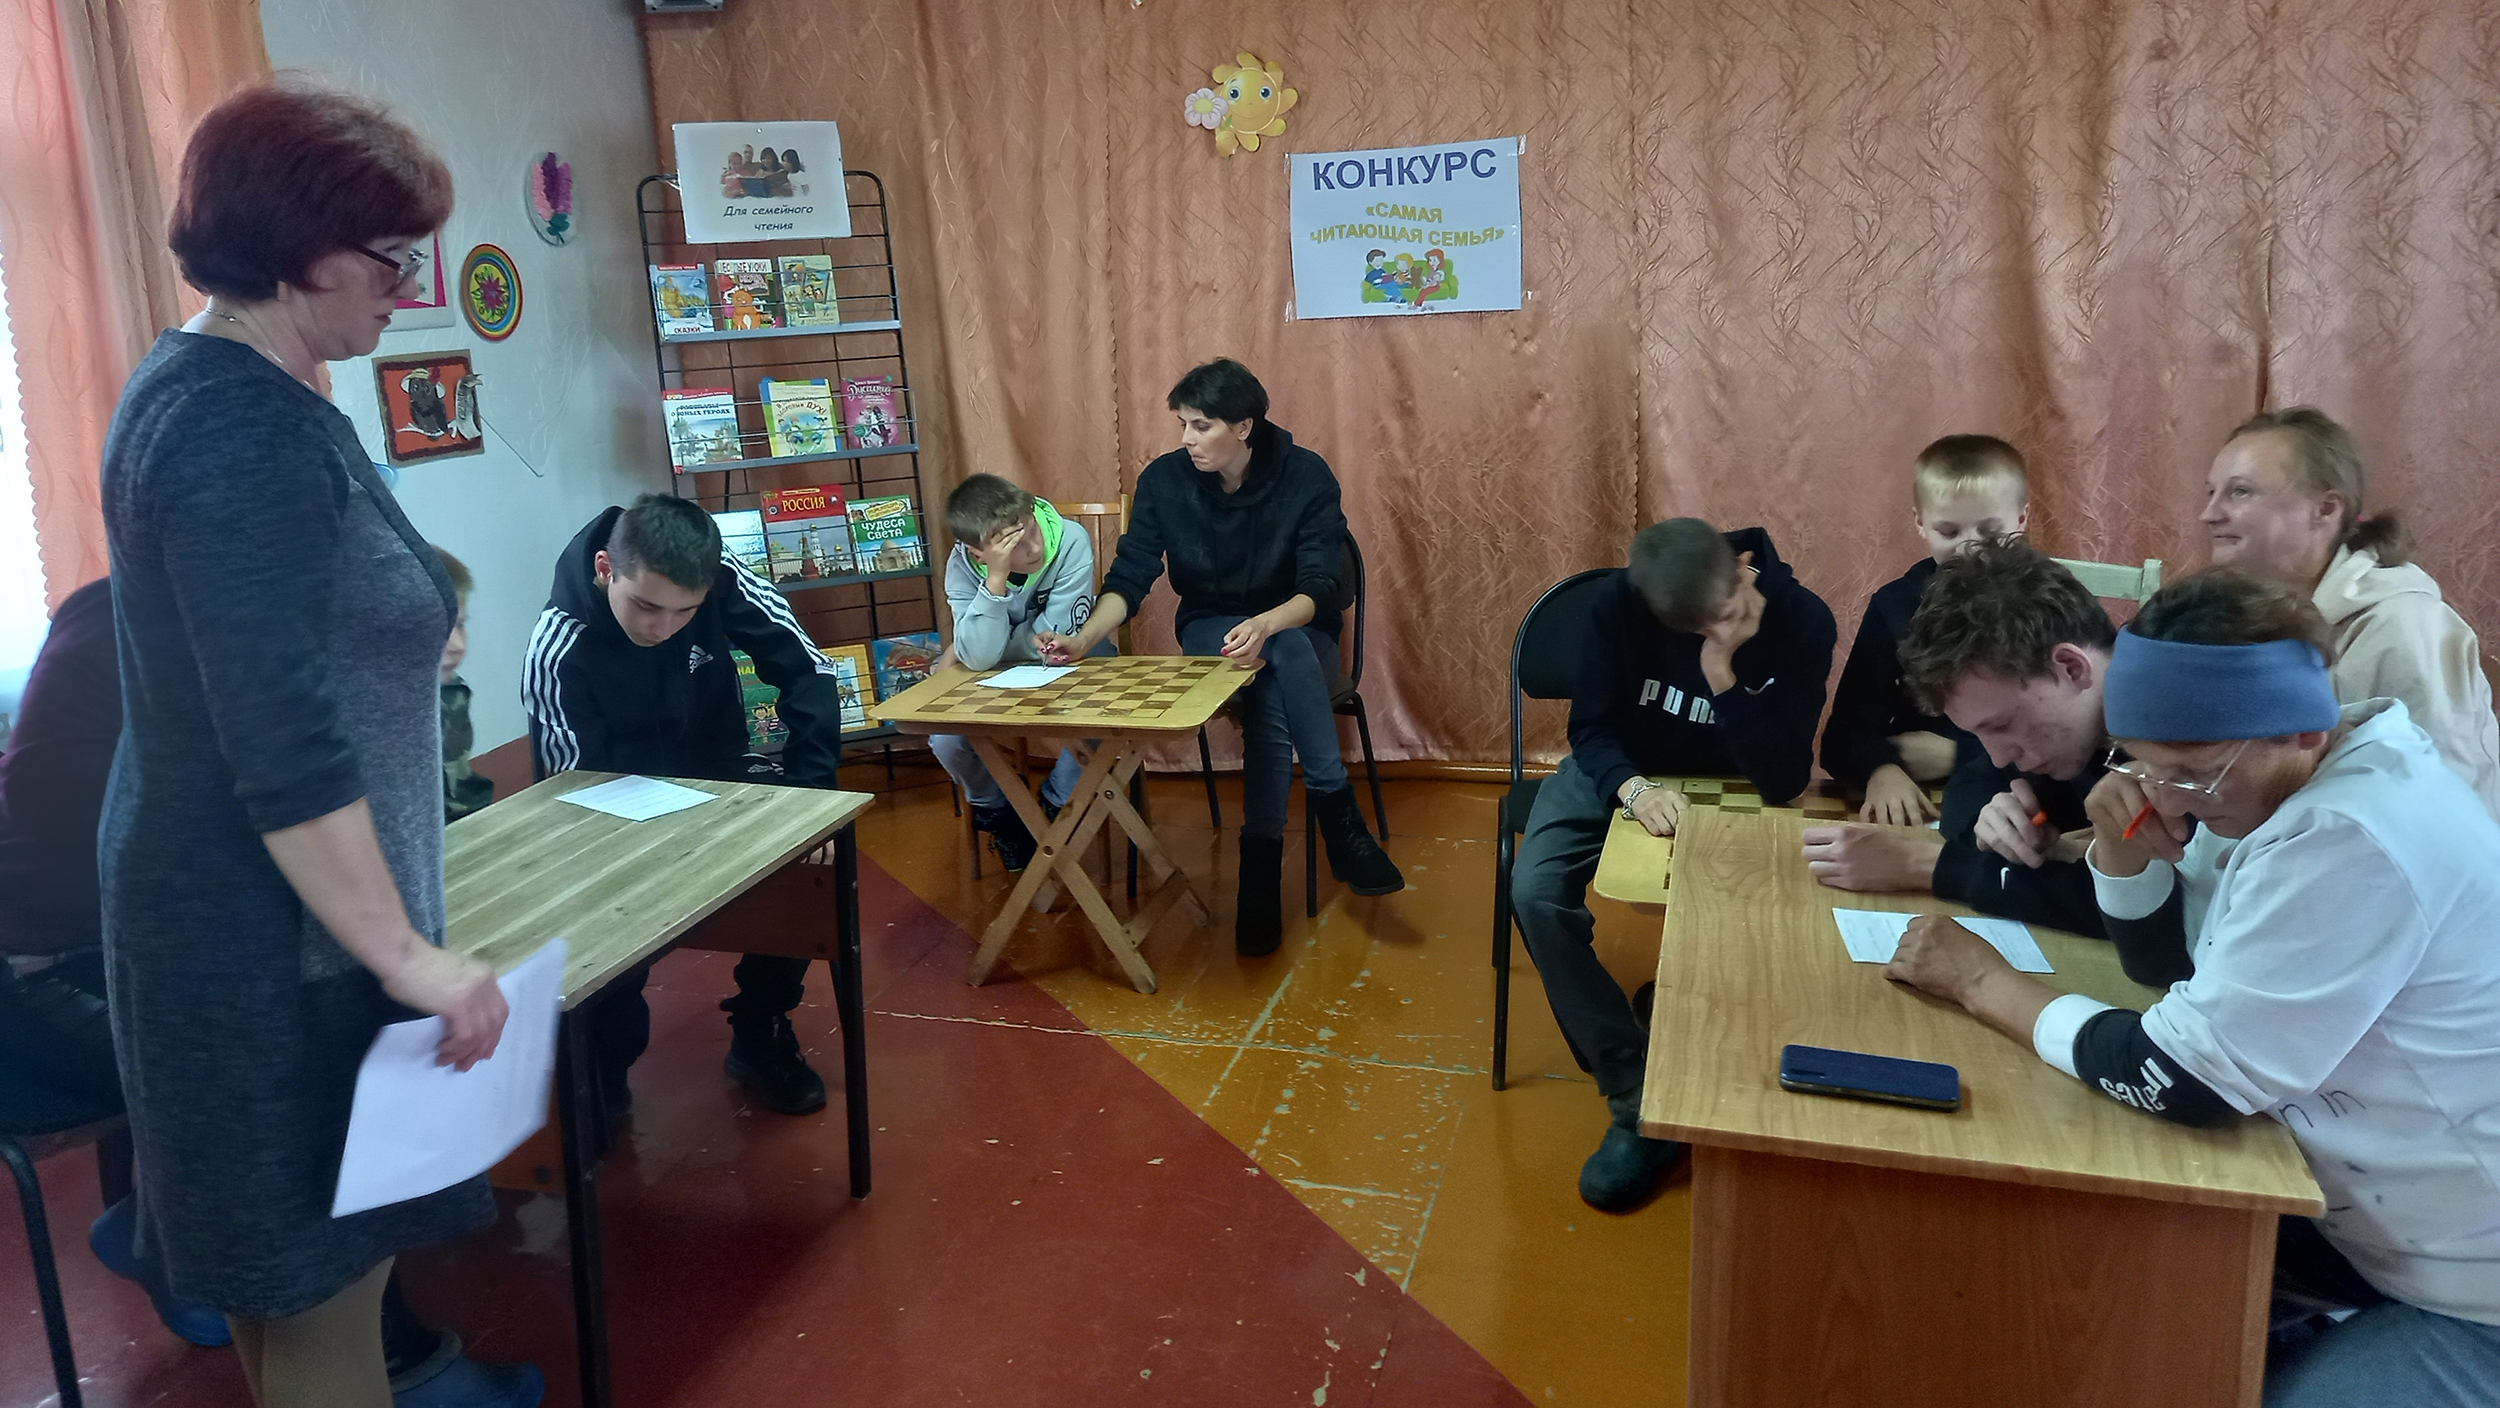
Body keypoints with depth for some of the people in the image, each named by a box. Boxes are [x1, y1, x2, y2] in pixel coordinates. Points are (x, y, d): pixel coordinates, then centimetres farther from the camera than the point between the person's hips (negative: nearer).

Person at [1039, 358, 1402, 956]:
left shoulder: (1306, 476, -14)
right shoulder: (1163, 480, -8)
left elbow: (1319, 589, -21)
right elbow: (1128, 580, -10)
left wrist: (1266, 624, -43)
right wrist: (1083, 639, -29)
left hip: (1298, 632, -1)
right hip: (1210, 632, 1)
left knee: (1270, 694, -38)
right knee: (1272, 688, -36)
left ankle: (1261, 860, -33)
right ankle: (1337, 815, -31)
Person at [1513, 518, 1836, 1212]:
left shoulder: (1803, 622, -24)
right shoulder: (1618, 601, -22)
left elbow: (1783, 781, -26)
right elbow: (1592, 729, -15)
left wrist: (1726, 679, -38)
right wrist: (1633, 788, -36)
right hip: (1620, 771, 1)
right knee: (1537, 891, -25)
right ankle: (1635, 1099, -19)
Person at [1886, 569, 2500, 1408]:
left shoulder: (2354, 842, -31)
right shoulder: (2263, 779, -3)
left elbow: (2181, 1079, -27)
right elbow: (2165, 956, 9)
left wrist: (1982, 981, -16)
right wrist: (2124, 850, -11)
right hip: (2374, 1223, 8)